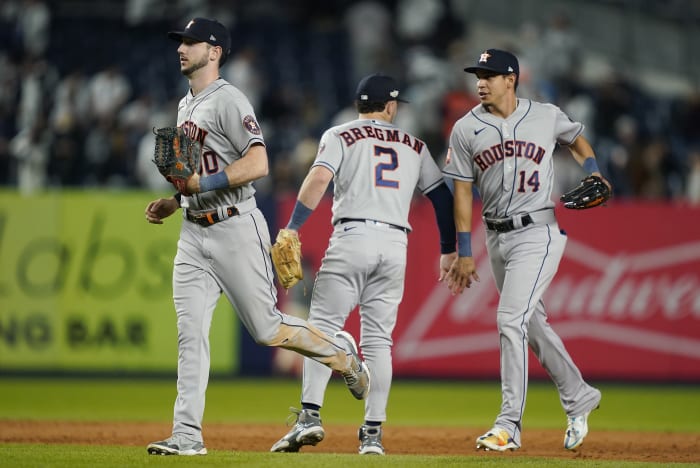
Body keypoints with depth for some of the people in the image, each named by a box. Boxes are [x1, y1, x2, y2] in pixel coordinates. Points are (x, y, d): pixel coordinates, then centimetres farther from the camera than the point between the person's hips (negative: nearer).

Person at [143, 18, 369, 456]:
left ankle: (341, 352, 24)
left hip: (235, 229, -8)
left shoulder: (228, 100, -12)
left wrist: (202, 182, -26)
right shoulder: (186, 106, 17)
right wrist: (172, 203, 12)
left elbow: (258, 163, -23)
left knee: (267, 329, -1)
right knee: (190, 333, -3)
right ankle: (187, 434, -6)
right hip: (194, 233, 8)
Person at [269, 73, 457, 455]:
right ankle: (373, 433, 0)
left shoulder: (340, 136, 8)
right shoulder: (414, 146, 19)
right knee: (378, 340, 6)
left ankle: (310, 415, -19)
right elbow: (442, 196, 19)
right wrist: (448, 250, 26)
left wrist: (292, 229, -12)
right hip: (396, 244, 3)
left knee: (323, 326, -3)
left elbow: (319, 179, -9)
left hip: (352, 238, -3)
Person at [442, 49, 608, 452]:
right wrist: (465, 253, 2)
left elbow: (578, 141, 19)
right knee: (533, 323, 13)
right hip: (497, 238, 4)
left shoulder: (546, 116, -1)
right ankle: (579, 397, 32)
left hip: (538, 233, -4)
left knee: (511, 319, -16)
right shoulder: (466, 129, 2)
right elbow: (462, 191, 4)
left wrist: (593, 173, -1)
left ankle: (510, 425, -14)